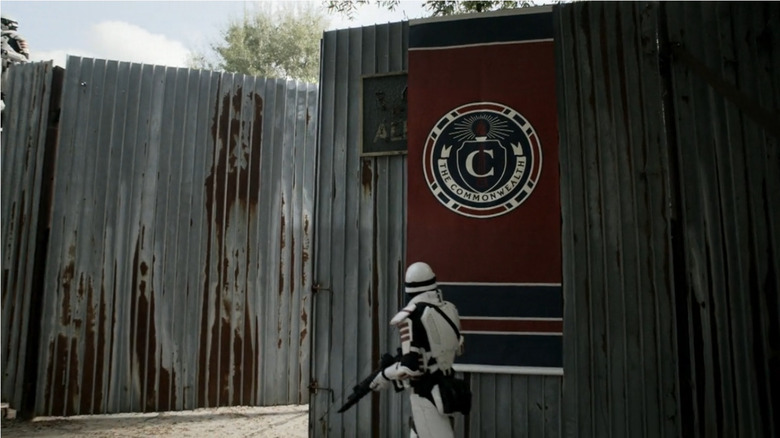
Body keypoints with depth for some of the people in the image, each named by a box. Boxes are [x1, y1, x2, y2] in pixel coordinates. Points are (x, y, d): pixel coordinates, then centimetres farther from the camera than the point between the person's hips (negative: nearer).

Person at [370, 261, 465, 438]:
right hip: (446, 388, 8)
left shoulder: (411, 316, -19)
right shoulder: (449, 309, 1)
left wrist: (385, 376, -3)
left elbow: (411, 367, -21)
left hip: (428, 395, -8)